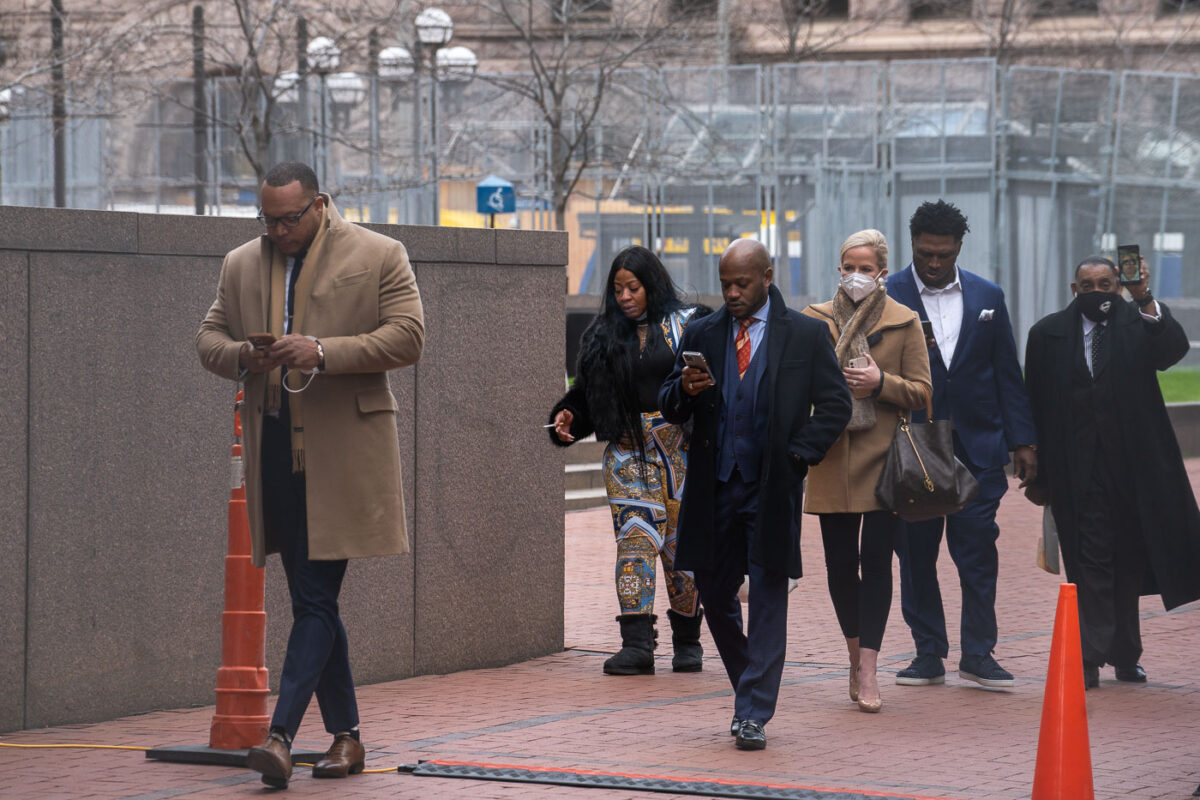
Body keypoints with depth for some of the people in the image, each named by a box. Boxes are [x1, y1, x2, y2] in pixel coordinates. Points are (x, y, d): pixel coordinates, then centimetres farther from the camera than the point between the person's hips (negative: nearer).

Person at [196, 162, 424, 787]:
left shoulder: (379, 257, 1)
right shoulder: (240, 265, 14)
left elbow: (408, 336, -6)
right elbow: (208, 337, 16)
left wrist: (324, 353, -18)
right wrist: (241, 357, -8)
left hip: (342, 449, -5)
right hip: (274, 448, 5)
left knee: (317, 599, -10)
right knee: (311, 599, 8)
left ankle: (281, 734, -17)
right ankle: (345, 736, 16)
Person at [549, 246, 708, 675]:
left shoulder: (687, 325, 2)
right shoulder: (603, 335, 13)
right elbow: (587, 393, 15)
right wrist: (567, 418, -2)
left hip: (682, 450, -2)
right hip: (628, 451, 2)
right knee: (635, 538, -9)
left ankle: (687, 641, 16)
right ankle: (636, 644, -15)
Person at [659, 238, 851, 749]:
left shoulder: (805, 336, 2)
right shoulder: (702, 335, 9)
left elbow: (835, 404, 3)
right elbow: (670, 410, 10)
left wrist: (798, 456, -8)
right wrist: (684, 391, -13)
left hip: (772, 490, -4)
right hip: (714, 490, 4)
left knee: (768, 598, -5)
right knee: (714, 594, 9)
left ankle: (753, 715, -4)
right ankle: (752, 693, 29)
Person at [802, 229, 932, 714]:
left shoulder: (904, 322, 4)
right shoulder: (816, 320, 9)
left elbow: (921, 392, 3)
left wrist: (880, 382, -12)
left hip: (883, 458, -2)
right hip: (832, 456, 2)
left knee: (876, 559, -9)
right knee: (840, 563, 4)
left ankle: (867, 670, -10)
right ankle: (857, 657, 21)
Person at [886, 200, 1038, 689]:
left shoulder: (987, 297, 8)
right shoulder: (887, 298, -1)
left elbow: (1007, 374, 9)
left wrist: (1022, 441, 4)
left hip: (977, 447, 1)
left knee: (978, 550, -1)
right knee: (916, 553, 3)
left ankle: (978, 653, 6)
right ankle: (928, 654, 12)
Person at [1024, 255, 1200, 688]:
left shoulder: (1139, 323, 1)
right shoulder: (1048, 334, 4)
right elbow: (1036, 407, 5)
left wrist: (1145, 299, -31)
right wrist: (1037, 474, 3)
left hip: (1132, 467, 0)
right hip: (1078, 470, 0)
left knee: (1129, 562, 9)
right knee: (1089, 561, -5)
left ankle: (1125, 654, 21)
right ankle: (1091, 658, -7)